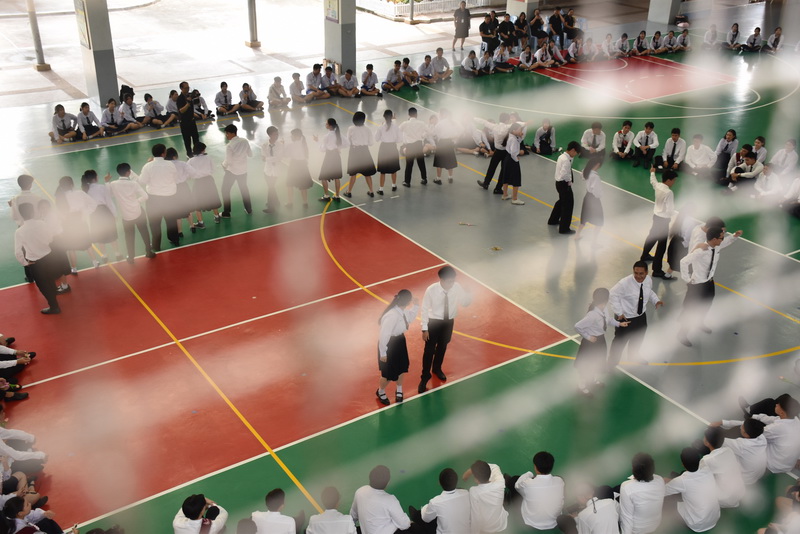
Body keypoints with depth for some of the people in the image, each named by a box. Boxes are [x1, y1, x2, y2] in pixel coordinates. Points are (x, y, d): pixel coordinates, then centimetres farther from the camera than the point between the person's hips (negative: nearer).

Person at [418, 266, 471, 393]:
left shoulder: (457, 287, -17)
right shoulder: (431, 290, -25)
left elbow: (464, 303, -6)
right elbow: (425, 309, -15)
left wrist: (468, 296, -30)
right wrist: (425, 329, -11)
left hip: (449, 322, 3)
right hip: (434, 322, -3)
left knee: (442, 347, 24)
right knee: (429, 350, 5)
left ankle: (437, 368, 51)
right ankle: (424, 378, 24)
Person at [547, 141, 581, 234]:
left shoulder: (562, 156, 6)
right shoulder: (566, 160, -25)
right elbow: (564, 174, -32)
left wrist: (571, 158, 3)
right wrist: (569, 181, -16)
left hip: (559, 182, 11)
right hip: (564, 184, -11)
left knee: (562, 201, 29)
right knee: (568, 204, -1)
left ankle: (553, 220, 46)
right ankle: (564, 228, 6)